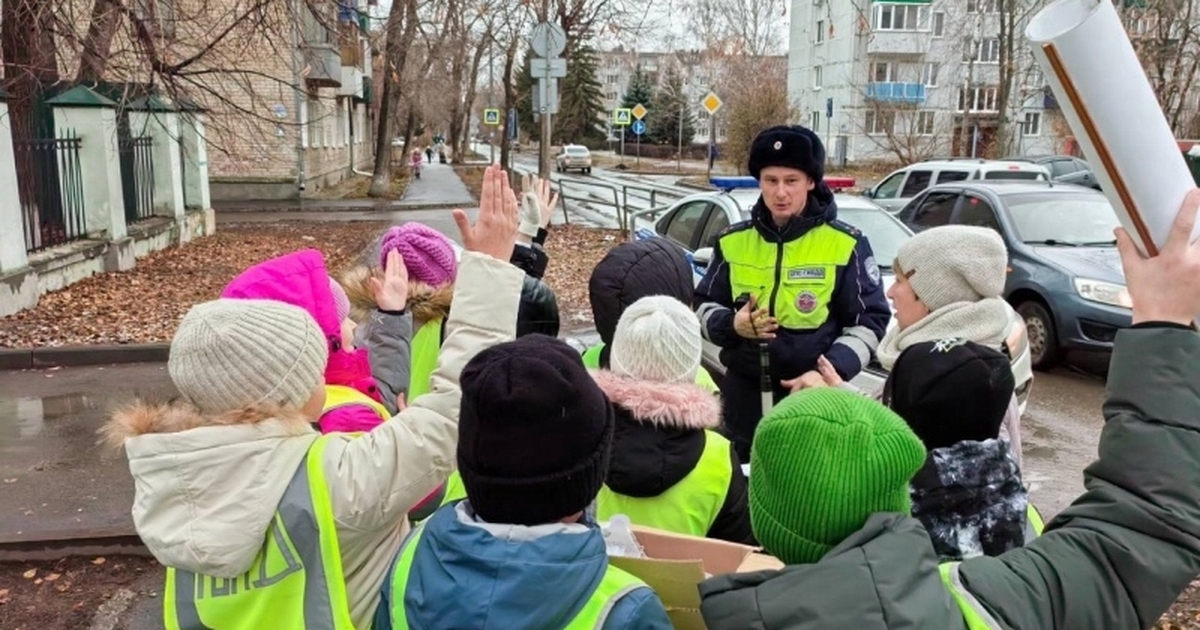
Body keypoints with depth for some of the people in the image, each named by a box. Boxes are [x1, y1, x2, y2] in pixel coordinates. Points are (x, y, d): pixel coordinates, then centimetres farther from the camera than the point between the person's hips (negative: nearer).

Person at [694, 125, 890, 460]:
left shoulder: (846, 244, -4)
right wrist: (731, 324, -12)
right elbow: (704, 305, 12)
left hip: (812, 395, -3)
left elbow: (869, 322, -2)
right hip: (744, 391, 3)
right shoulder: (733, 241, 4)